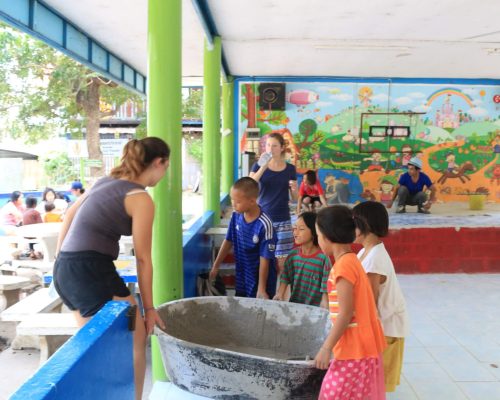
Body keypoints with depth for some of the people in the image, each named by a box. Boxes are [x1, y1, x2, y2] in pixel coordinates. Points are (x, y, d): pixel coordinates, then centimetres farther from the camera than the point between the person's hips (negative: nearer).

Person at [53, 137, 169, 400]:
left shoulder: (107, 181, 14)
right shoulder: (141, 199, -9)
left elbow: (70, 215, 23)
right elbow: (142, 259, -8)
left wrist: (59, 258, 28)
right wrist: (149, 308, -1)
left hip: (64, 270, 9)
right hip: (91, 270, -9)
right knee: (136, 341, 3)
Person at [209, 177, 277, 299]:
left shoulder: (264, 225, -26)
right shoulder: (236, 216, -8)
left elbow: (265, 259, -22)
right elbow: (228, 241, 6)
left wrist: (261, 289, -18)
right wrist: (215, 266, 11)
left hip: (260, 280, -6)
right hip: (241, 278, 6)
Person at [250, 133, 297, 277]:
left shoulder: (290, 169, 5)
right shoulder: (258, 166, 1)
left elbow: (295, 198, 11)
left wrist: (294, 189, -12)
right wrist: (263, 167, -23)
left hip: (283, 221, 1)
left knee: (281, 262, 1)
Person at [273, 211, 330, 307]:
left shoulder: (323, 258, -16)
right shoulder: (292, 255, 1)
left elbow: (326, 288, -14)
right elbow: (285, 279, 6)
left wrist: (323, 311, -17)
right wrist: (280, 294, -7)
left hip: (314, 308, -5)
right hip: (293, 305, 5)